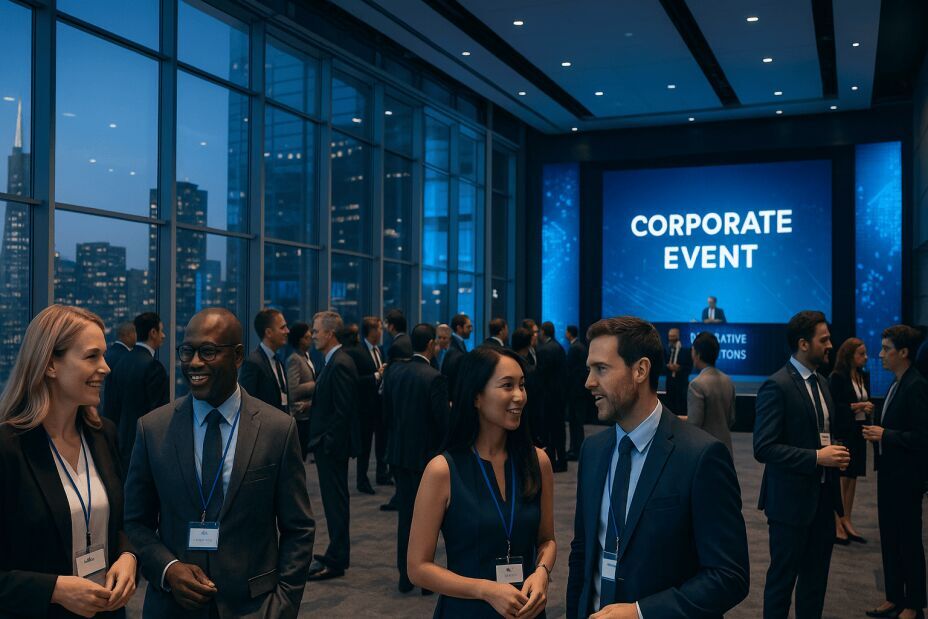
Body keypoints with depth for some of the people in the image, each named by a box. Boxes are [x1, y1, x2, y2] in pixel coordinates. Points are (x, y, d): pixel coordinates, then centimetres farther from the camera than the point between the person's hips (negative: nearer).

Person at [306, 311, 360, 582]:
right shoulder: (334, 361, 12)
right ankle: (337, 554, 27)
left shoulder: (340, 365, -19)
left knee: (335, 501, -1)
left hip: (333, 445, -10)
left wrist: (328, 443, -20)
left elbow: (342, 411, -22)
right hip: (328, 444, 10)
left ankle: (335, 561, 7)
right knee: (334, 499, 16)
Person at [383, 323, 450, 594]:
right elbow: (444, 421, -17)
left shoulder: (394, 370, 1)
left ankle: (405, 575, 21)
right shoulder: (435, 378, -19)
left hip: (399, 452, 6)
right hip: (426, 453, -6)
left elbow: (387, 412, 10)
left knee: (405, 513, 14)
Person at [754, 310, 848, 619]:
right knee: (783, 576, 5)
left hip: (823, 496, 8)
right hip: (791, 499, -8)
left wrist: (835, 453, 1)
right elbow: (764, 448, -21)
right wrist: (816, 457, -23)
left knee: (816, 576, 16)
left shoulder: (821, 383, 11)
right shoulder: (776, 386, -16)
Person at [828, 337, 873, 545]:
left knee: (852, 477, 10)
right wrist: (856, 406, -17)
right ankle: (837, 525, 3)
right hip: (842, 433, -7)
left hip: (858, 433, 7)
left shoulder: (864, 376, 9)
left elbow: (866, 401, 17)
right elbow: (834, 406, -13)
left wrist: (868, 409, -4)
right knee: (841, 479, -3)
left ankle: (847, 522, 19)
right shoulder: (837, 378, -11)